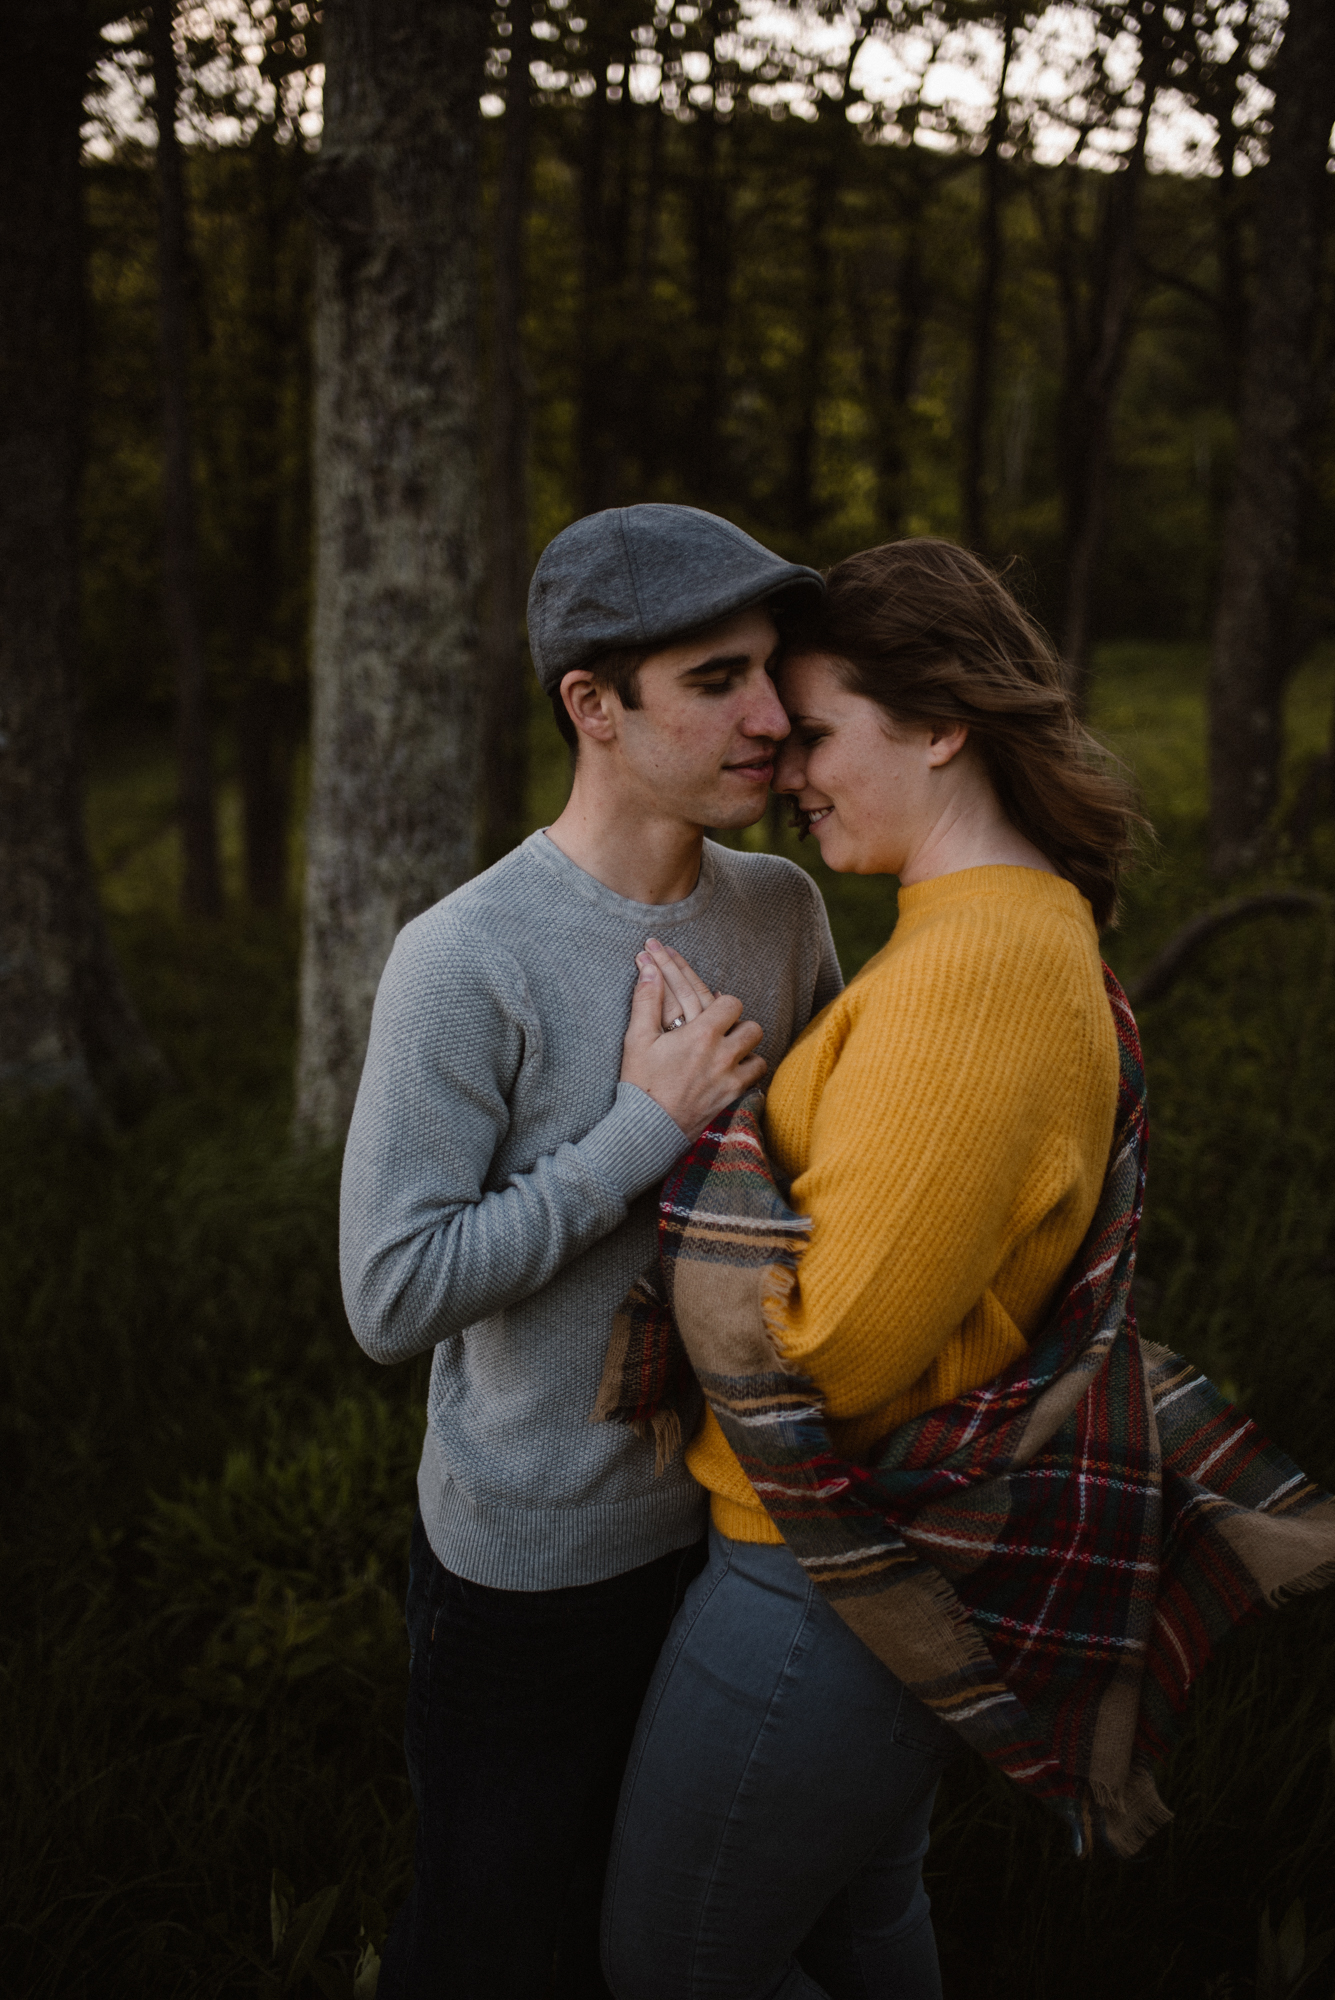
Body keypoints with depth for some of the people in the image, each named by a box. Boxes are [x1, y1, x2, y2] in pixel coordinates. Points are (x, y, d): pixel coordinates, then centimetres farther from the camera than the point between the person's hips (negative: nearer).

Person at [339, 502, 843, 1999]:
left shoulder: (781, 909, -3)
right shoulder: (465, 960, -22)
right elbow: (392, 1296, -24)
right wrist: (645, 1131, -24)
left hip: (732, 1518, 6)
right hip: (532, 1563, -5)